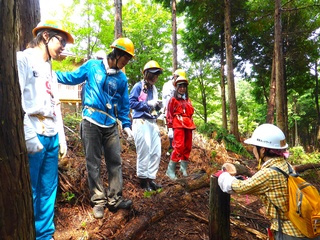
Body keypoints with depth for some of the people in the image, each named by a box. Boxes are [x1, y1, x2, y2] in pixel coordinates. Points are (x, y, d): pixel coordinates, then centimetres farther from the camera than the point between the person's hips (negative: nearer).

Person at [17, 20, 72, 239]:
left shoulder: (51, 71, 21)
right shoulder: (24, 59, -3)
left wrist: (62, 138, 16)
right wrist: (29, 137, -19)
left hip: (51, 136, 8)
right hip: (34, 136, -7)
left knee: (49, 189, 12)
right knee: (29, 191, 0)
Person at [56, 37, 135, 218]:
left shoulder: (122, 79, 6)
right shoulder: (92, 66, -1)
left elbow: (124, 104, 10)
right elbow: (71, 78, 9)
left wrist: (127, 125, 5)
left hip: (110, 125, 3)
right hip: (91, 122, -2)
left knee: (115, 162, 5)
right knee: (94, 164, 4)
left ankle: (115, 199, 18)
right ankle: (99, 201, 17)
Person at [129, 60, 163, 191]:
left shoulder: (154, 89, 17)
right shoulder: (138, 86, -4)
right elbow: (131, 102, -14)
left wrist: (158, 105, 0)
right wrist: (148, 103, -16)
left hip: (152, 123, 7)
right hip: (141, 122, -7)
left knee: (156, 151, 6)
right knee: (144, 151, -2)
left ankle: (151, 178, 17)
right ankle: (143, 179, 12)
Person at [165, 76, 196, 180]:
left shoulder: (188, 100, 20)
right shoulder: (173, 99, 4)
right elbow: (169, 114, -1)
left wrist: (192, 126, 18)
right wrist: (170, 128, -8)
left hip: (188, 125, 6)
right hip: (178, 125, -6)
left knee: (187, 147, 7)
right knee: (179, 146, -15)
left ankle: (183, 168, 20)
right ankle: (170, 170, -9)